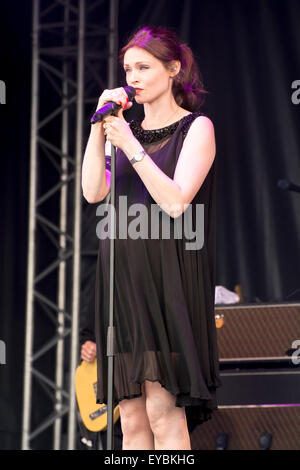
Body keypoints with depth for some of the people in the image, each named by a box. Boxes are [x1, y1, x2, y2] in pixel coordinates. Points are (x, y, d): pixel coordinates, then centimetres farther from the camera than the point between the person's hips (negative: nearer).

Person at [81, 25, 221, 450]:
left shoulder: (196, 128, 0)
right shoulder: (127, 131, 16)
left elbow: (176, 202, -12)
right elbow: (94, 192, 3)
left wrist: (132, 148, -15)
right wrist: (100, 127, 0)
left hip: (169, 277, -5)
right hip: (123, 278, 5)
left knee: (162, 410, -13)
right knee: (131, 416, 3)